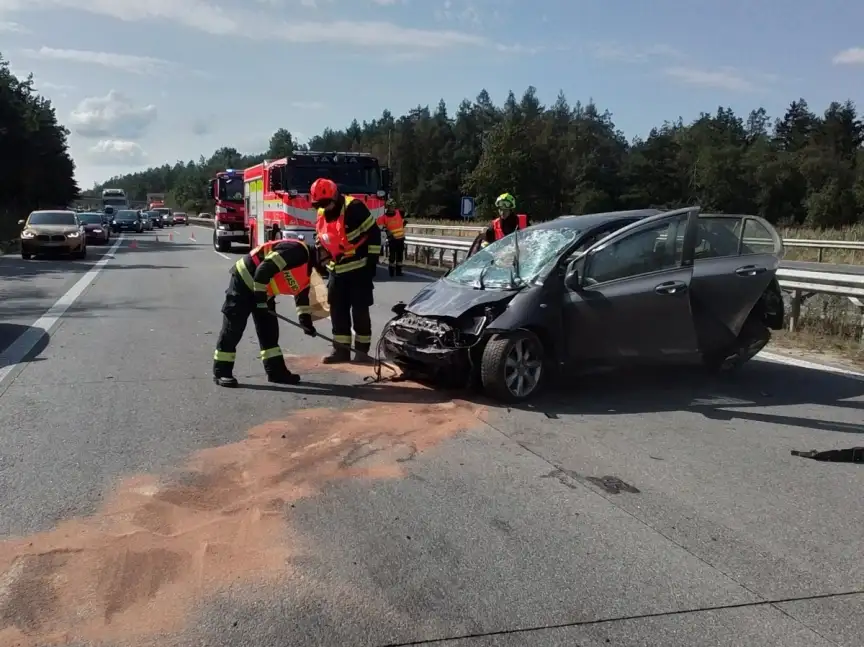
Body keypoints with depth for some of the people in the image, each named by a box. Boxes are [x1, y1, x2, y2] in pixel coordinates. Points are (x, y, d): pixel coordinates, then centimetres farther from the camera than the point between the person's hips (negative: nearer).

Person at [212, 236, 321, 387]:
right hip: (245, 280, -10)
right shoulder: (296, 250, -23)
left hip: (262, 291, 10)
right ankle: (221, 372, 1)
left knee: (269, 329, 10)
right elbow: (264, 269, -28)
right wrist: (261, 298, -23)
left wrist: (305, 319, 9)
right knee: (233, 329, -6)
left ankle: (276, 371, 16)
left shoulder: (308, 266, 9)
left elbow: (301, 293, 18)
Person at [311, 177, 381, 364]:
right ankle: (341, 349, 16)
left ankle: (362, 350, 8)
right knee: (338, 311, 8)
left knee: (360, 311, -2)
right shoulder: (321, 215, 5)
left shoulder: (354, 208, -17)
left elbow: (373, 233, -15)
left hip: (359, 270, -7)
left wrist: (372, 261, -15)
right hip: (337, 271, 7)